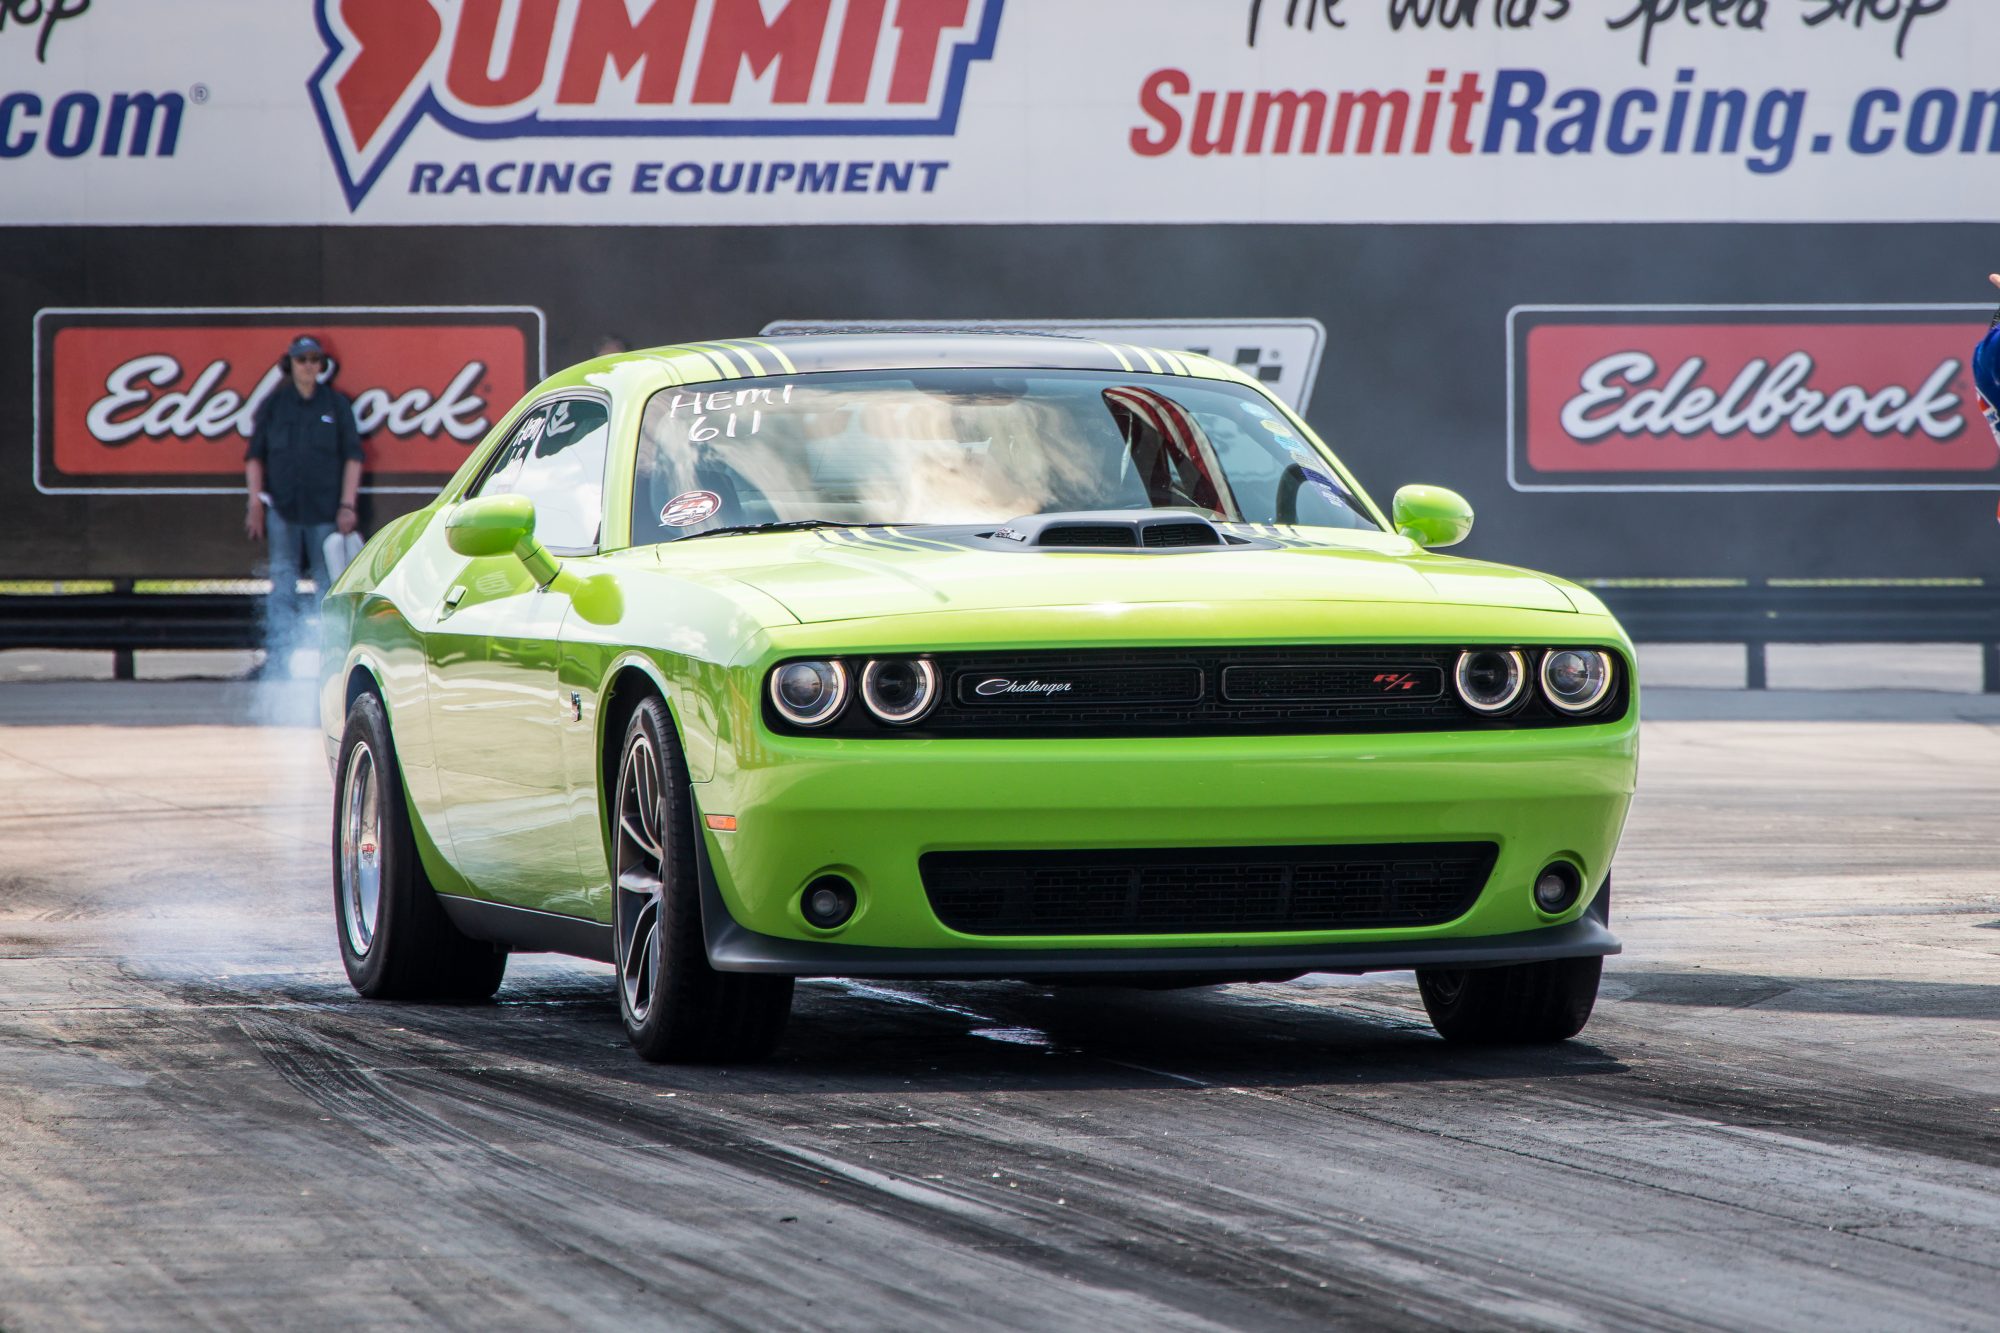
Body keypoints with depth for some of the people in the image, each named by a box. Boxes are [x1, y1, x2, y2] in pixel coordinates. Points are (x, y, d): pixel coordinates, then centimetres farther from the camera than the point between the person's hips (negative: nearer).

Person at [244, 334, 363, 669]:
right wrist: (256, 504, -1)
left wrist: (347, 506, -2)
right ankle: (281, 652, -6)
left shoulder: (337, 404, 6)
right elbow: (254, 456, 8)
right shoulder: (273, 405, 8)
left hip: (325, 510, 0)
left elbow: (353, 457, 5)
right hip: (281, 508, 0)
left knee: (328, 584, 2)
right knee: (282, 584, -4)